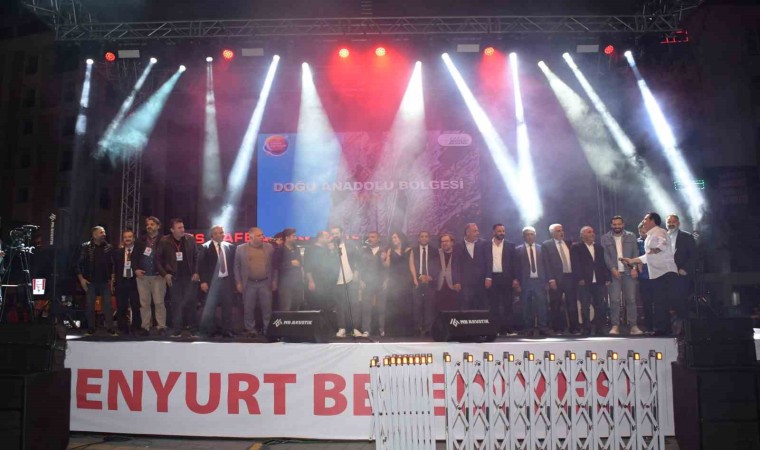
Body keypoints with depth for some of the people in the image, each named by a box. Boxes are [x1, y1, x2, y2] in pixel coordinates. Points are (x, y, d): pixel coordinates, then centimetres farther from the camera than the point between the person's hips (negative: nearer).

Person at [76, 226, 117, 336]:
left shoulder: (109, 247, 4)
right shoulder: (85, 247, -1)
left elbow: (113, 264, 4)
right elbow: (79, 264, 0)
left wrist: (111, 279, -1)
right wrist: (81, 278, -7)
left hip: (105, 281, 1)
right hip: (90, 282, -1)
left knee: (107, 304, -1)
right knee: (90, 305, 5)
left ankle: (110, 328, 3)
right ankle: (91, 329, 14)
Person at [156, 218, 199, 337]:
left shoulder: (190, 239, -1)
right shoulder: (164, 242, -3)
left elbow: (197, 257, 4)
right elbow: (158, 260, 3)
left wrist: (196, 272, -3)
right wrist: (165, 274, -5)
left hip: (190, 277, 0)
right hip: (174, 278, 0)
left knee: (192, 303, 2)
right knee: (176, 304, 4)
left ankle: (192, 329, 12)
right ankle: (177, 330, 12)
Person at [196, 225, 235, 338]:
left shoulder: (229, 246, 6)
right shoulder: (205, 247, -4)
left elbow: (233, 264, 10)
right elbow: (201, 265, -6)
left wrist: (234, 279, 6)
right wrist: (203, 281, -12)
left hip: (227, 280, 4)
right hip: (213, 281, -3)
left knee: (227, 306, 9)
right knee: (209, 307, -2)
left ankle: (226, 330, 19)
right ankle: (207, 331, 9)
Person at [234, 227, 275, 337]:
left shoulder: (269, 247, 3)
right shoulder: (241, 248, -1)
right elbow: (237, 267, 5)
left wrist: (274, 280, 5)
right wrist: (238, 283, 1)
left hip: (265, 283, 1)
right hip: (249, 284, -1)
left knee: (267, 307, 3)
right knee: (248, 308, 6)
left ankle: (268, 329, 14)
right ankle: (251, 330, 18)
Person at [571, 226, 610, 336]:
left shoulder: (599, 248, 17)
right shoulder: (576, 248, 2)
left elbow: (603, 264, 15)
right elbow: (575, 264, -7)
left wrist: (607, 278, 7)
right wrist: (579, 279, -15)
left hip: (599, 281, 4)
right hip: (584, 282, -4)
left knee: (601, 306, 2)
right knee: (585, 307, 1)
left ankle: (599, 328, 12)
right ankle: (587, 329, 8)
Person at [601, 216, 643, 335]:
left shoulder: (631, 236, 9)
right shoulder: (605, 238, 6)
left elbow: (636, 253, 5)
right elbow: (605, 255, -1)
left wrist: (634, 268, -7)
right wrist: (612, 269, -12)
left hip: (629, 272, 1)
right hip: (614, 273, -1)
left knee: (631, 299, 1)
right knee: (614, 300, -5)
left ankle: (633, 325, 7)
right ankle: (615, 326, 0)